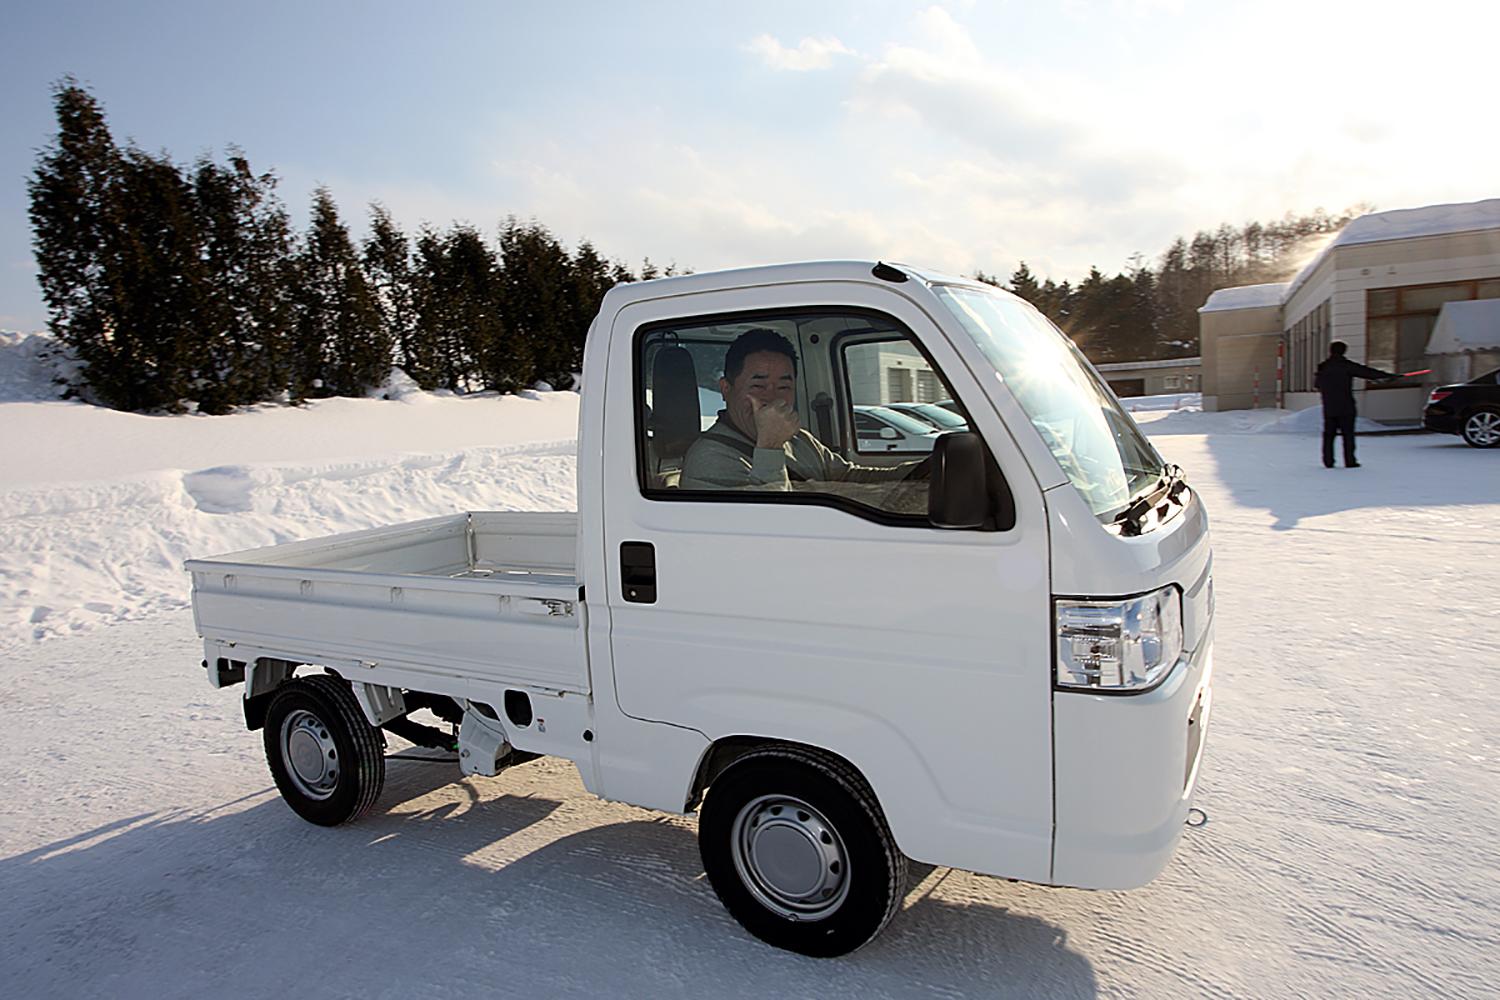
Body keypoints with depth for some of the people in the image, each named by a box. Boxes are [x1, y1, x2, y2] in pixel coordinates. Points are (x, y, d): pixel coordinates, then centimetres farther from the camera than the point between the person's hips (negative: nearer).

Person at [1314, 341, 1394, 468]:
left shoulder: (1322, 367, 7)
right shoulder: (1346, 365, -5)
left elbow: (1316, 383, 19)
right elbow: (1366, 372, -5)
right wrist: (1388, 376, 0)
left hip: (1328, 408, 3)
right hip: (1345, 407, -3)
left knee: (1329, 434, 7)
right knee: (1348, 434, 0)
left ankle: (1328, 461, 5)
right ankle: (1349, 461, -2)